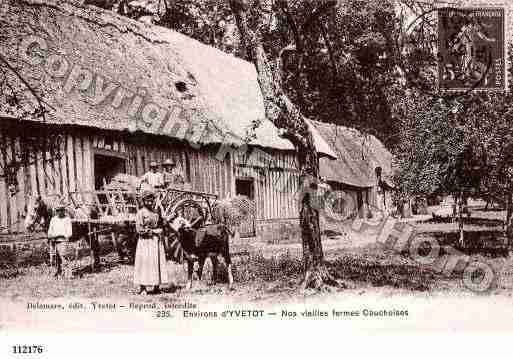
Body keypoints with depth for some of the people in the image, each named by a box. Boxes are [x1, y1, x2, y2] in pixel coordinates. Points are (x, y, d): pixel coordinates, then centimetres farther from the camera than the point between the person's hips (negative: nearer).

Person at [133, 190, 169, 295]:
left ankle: (156, 286, 11)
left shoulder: (155, 213, 14)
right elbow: (139, 229, -11)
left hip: (156, 241, 6)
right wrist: (153, 231, -12)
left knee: (157, 262, 5)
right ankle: (142, 288, 0)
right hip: (146, 241, -6)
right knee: (145, 263, -5)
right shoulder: (140, 213, -5)